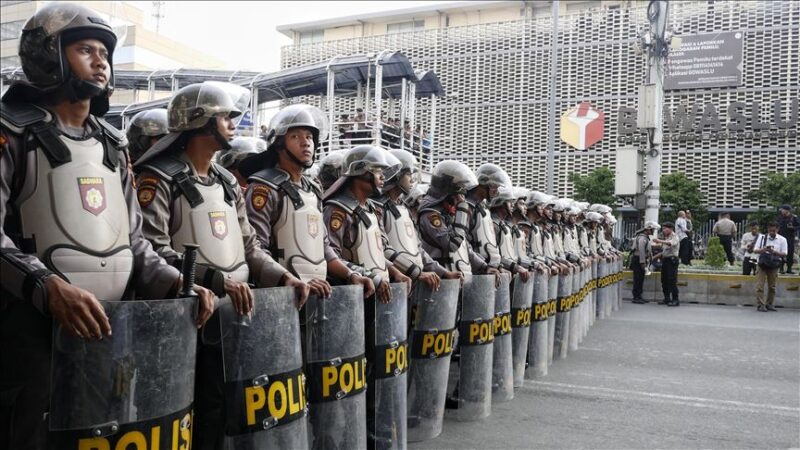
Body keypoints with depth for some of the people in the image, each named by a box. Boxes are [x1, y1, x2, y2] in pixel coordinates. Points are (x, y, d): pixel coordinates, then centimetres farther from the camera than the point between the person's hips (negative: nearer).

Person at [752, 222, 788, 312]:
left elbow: (784, 253, -2)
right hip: (762, 264, 0)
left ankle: (770, 304, 19)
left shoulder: (782, 240, 2)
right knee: (759, 286, -8)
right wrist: (763, 249, -19)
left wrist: (774, 252, -20)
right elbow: (755, 250, 1)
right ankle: (761, 305, -4)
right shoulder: (762, 237, 3)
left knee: (772, 286, 7)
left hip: (774, 265, 1)